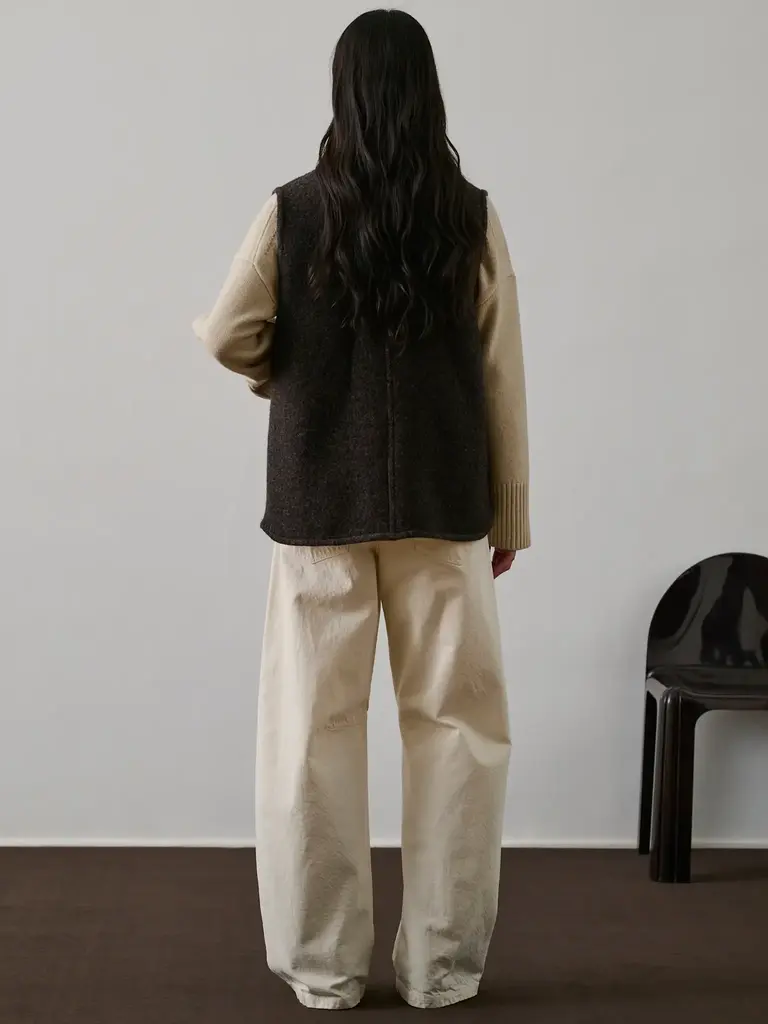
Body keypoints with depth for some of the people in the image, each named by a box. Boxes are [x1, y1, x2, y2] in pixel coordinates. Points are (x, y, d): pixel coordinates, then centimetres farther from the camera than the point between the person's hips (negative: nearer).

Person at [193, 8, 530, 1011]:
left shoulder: (292, 211, -4)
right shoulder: (473, 218, -2)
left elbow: (229, 336, -3)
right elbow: (501, 379, 0)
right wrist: (511, 515, 8)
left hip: (320, 504, 0)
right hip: (442, 504, 0)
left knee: (315, 729, 8)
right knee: (457, 725, 9)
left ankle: (324, 964, 15)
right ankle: (442, 964, 15)